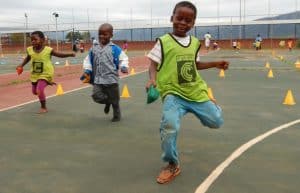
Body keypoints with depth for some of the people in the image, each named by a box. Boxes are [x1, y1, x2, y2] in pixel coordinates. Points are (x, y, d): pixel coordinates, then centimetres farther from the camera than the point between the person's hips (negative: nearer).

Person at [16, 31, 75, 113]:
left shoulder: (48, 50, -18)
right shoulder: (30, 50, -7)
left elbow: (59, 54, -4)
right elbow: (28, 58, 15)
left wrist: (69, 54, -13)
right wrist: (21, 65, 5)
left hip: (45, 74, -5)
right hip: (34, 75, 6)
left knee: (40, 90, -19)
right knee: (34, 91, 18)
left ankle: (43, 107, 3)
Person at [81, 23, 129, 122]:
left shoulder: (114, 48, -6)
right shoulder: (94, 47, 5)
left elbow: (123, 58, -1)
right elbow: (88, 60, 14)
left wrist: (123, 66, -18)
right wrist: (87, 70, 3)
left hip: (111, 79, -3)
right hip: (98, 79, 3)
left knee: (114, 99, 7)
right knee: (96, 96, -10)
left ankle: (117, 116, 32)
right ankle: (107, 102, 25)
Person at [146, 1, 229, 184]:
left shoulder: (195, 42, 10)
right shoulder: (163, 42, -6)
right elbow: (153, 65, -6)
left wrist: (215, 64, 16)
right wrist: (152, 79, -25)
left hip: (196, 93, 5)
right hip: (173, 94, -4)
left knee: (217, 122, 6)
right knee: (169, 125, -28)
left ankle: (211, 106, 45)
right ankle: (173, 165, -4)